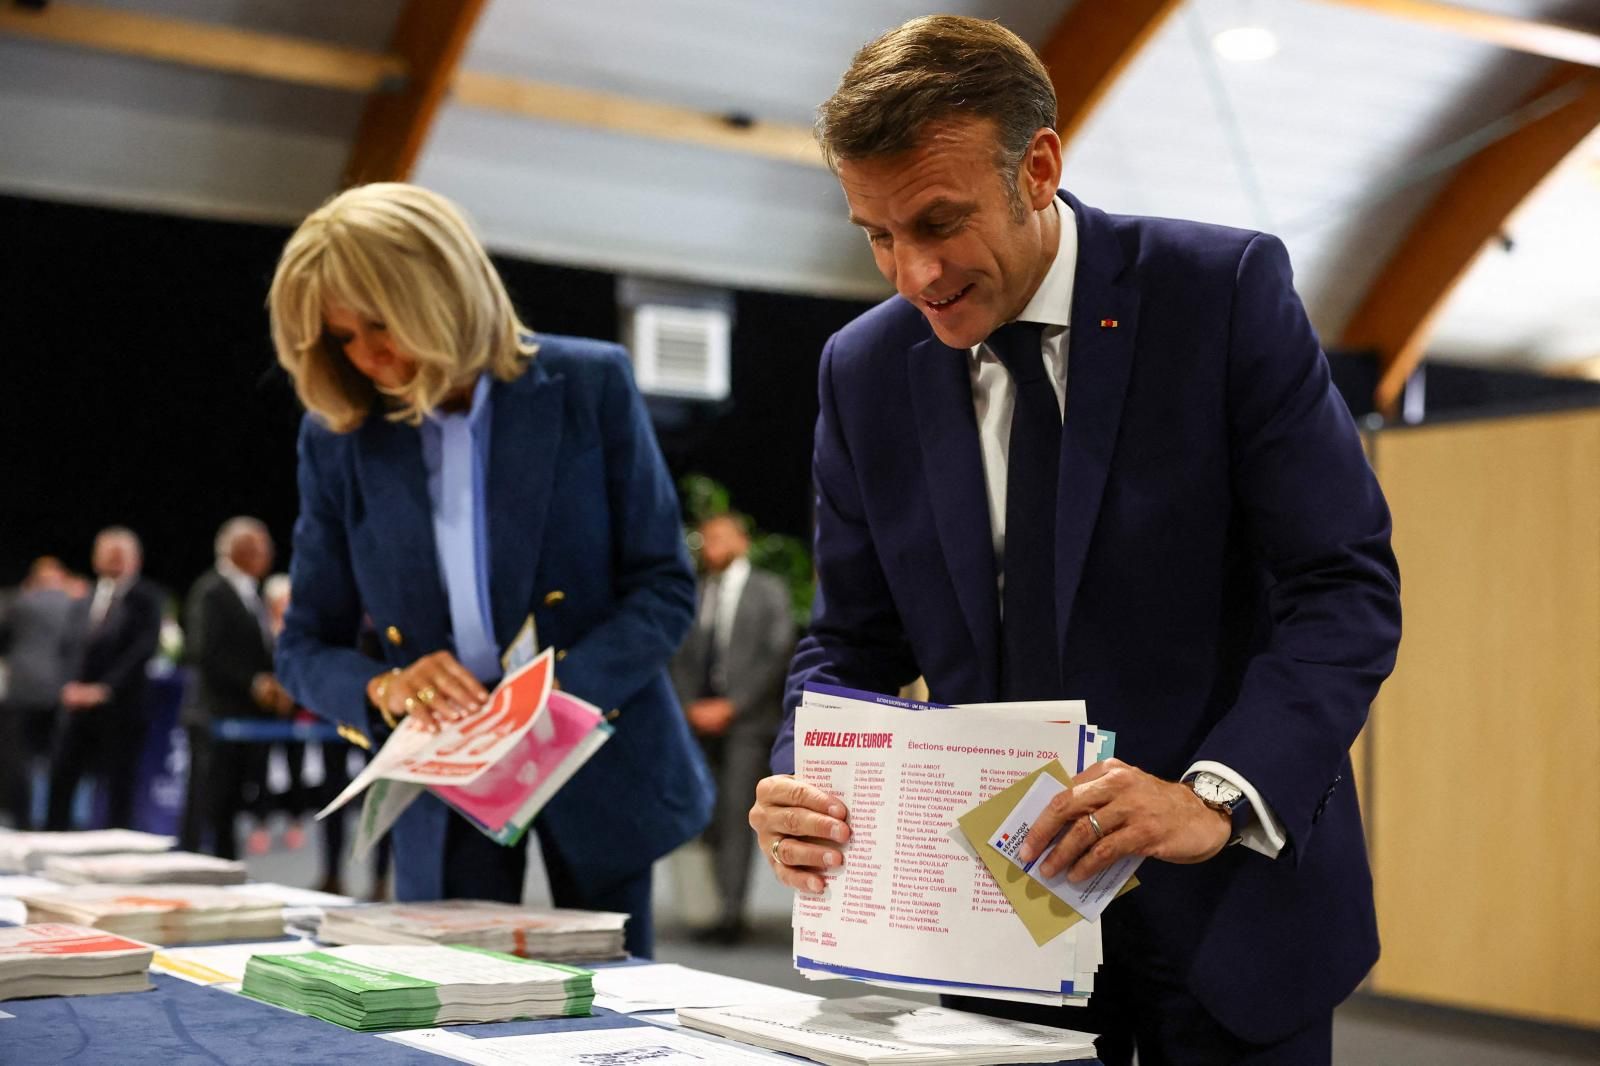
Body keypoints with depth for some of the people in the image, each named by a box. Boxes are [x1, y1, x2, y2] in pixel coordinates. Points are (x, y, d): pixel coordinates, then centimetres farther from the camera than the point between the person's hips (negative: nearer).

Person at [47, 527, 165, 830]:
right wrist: (71, 685, -1)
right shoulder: (85, 601, 16)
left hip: (121, 703, -5)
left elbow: (144, 646, -12)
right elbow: (76, 649, 17)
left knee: (120, 783, 0)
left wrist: (104, 688, -16)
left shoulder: (145, 597, -2)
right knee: (61, 775, 0)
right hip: (79, 702, 5)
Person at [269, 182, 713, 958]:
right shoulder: (338, 437, -1)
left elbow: (665, 587, -7)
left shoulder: (589, 385, -7)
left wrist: (559, 693, -22)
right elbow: (304, 647, 5)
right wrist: (384, 689, -17)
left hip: (599, 769, -1)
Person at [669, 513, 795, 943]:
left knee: (736, 810, -14)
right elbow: (681, 657, 14)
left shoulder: (769, 590, 5)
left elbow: (777, 654, -3)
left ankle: (731, 911, -15)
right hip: (703, 718, 4)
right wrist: (691, 706, -3)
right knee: (711, 814, 2)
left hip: (748, 718, -4)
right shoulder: (695, 594, 15)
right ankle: (727, 906, 10)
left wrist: (730, 706, -9)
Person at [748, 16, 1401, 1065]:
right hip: (1004, 912, 3)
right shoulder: (865, 370, -1)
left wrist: (1217, 796, -29)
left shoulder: (1225, 291, -12)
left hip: (1231, 897, -2)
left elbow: (1345, 588, -15)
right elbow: (855, 642, 5)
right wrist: (803, 783, -16)